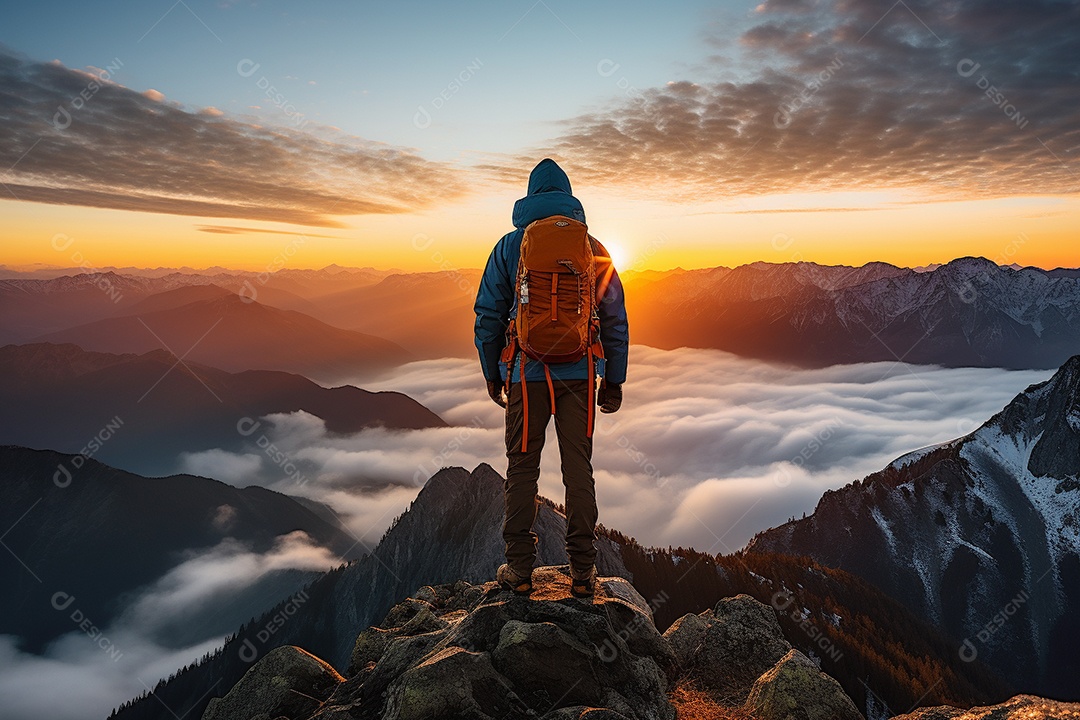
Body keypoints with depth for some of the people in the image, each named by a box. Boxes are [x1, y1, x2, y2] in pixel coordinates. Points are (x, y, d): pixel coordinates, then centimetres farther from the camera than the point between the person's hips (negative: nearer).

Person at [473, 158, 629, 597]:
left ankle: (520, 569, 15)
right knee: (578, 470, 7)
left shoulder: (509, 246, 3)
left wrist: (491, 373, 12)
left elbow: (488, 315, 3)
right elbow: (615, 319, 6)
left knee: (521, 469, 9)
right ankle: (582, 571, 12)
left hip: (526, 374, -1)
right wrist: (614, 379, 12)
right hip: (579, 374, 1)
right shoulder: (592, 248, 6)